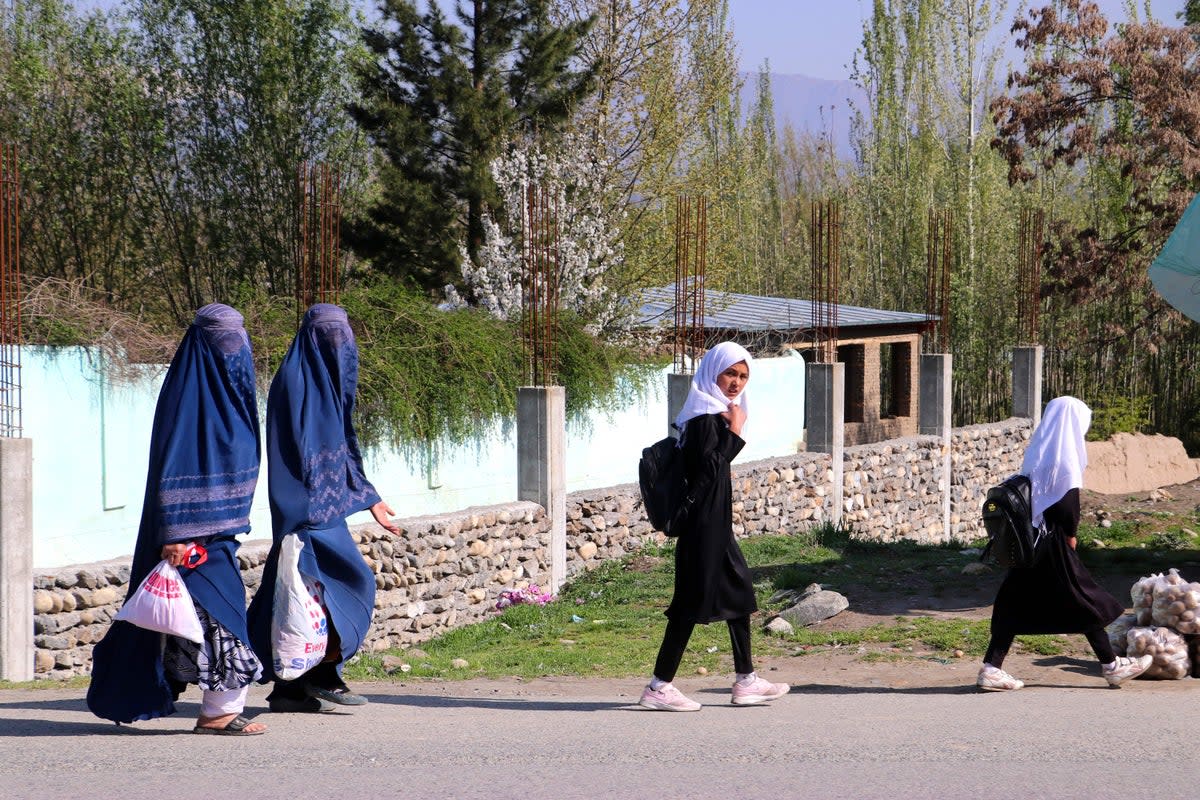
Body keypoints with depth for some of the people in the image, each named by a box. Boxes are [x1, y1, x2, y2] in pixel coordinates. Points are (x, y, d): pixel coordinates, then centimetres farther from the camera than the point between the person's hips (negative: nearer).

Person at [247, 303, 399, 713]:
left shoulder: (330, 382, 17)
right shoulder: (294, 380, -11)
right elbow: (298, 448, -18)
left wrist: (368, 498, 24)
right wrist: (307, 510, -23)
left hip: (326, 503, 9)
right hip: (306, 506, -9)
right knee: (353, 579, -12)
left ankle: (288, 687, 9)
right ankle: (322, 674, -6)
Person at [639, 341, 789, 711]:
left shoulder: (715, 414, 15)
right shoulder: (705, 417, -15)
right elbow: (708, 468, -23)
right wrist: (735, 433, -17)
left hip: (715, 524, 11)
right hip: (703, 524, -11)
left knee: (740, 592, 14)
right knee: (693, 601, -7)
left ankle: (746, 681, 20)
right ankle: (659, 686, -3)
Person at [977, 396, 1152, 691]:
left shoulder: (1035, 453, 11)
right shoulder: (1064, 457, -13)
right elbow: (1068, 501, -16)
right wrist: (1070, 534, 0)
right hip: (1053, 542, -7)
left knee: (1015, 604, 7)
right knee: (1085, 600, 4)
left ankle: (991, 668, 0)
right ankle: (1111, 666, 13)